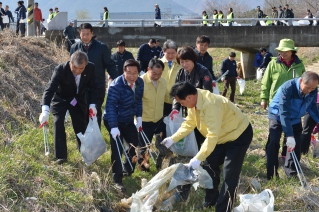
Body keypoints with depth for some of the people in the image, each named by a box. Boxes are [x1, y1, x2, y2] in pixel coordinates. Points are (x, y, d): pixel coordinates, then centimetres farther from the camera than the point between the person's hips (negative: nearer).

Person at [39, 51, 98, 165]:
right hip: (60, 99, -3)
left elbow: (92, 87, -8)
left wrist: (92, 104, -17)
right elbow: (49, 89, -43)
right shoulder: (60, 69, -36)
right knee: (58, 123, -18)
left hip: (78, 100, 3)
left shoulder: (90, 68, -25)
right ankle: (61, 156, -8)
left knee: (81, 125, 10)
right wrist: (45, 110, -55)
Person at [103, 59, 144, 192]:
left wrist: (139, 118, 3)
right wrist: (114, 127, -33)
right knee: (117, 149, -9)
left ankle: (128, 170, 33)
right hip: (114, 121, -6)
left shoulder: (140, 83, -7)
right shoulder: (116, 85, -27)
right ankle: (117, 180, 0)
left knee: (135, 146, 8)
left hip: (128, 121, 6)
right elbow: (110, 106, -28)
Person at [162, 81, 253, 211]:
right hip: (222, 136, 10)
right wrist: (172, 139, -6)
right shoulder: (195, 102, -8)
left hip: (239, 135, -10)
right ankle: (211, 201, 32)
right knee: (209, 166, 16)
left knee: (229, 175, -10)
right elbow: (189, 124, 4)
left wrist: (198, 158, -39)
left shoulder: (210, 105, -37)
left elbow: (212, 135, -39)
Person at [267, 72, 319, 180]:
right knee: (273, 143, -15)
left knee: (296, 145, 1)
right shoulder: (287, 88, -37)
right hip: (278, 116, -5)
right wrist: (289, 135, -45)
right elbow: (284, 113, -40)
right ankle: (272, 175, -10)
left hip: (295, 119, 5)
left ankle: (291, 174, 14)